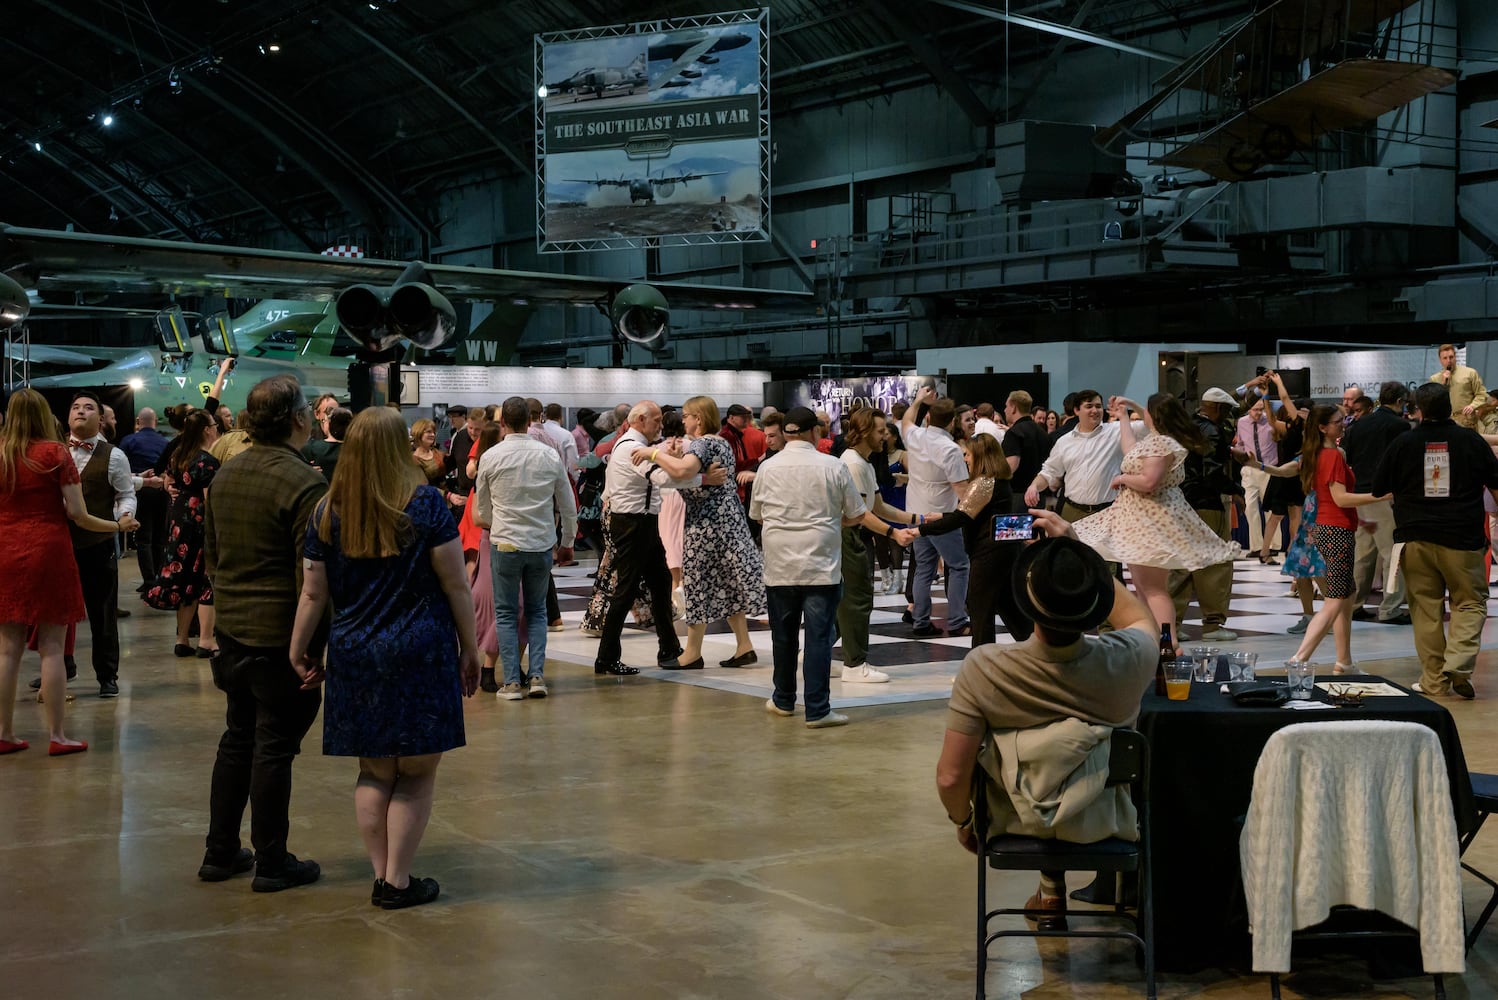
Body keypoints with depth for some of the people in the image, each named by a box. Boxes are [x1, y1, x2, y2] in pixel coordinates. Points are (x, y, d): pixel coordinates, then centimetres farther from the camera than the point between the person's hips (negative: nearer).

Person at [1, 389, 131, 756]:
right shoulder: (55, 453, -6)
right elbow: (77, 515, -8)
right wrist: (117, 525, 6)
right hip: (49, 553, -3)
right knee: (51, 648, 1)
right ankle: (57, 736, 3)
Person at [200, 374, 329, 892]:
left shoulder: (225, 476, 8)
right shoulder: (304, 484, -17)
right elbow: (311, 576, -19)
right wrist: (317, 646, -14)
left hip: (232, 630, 8)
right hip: (282, 634, -7)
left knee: (238, 738, 17)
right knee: (274, 746, 1)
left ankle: (220, 852, 24)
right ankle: (271, 863, 10)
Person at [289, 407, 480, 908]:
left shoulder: (327, 513, 2)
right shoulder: (426, 504, -7)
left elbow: (314, 594, 5)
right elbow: (456, 585, -5)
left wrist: (298, 651, 18)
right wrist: (470, 648, 4)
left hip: (354, 657, 4)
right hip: (421, 654, -4)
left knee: (374, 773, 15)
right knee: (417, 774, 6)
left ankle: (381, 876, 18)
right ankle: (398, 881, 8)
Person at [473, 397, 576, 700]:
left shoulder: (490, 457, -6)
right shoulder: (549, 455, -3)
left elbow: (482, 510, 8)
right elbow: (568, 507, 5)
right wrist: (568, 542, 19)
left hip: (504, 543, -2)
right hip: (542, 544, 2)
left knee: (506, 614, 7)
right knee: (537, 611, 15)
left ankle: (512, 682, 1)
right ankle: (537, 676, 6)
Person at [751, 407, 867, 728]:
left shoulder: (768, 468, -1)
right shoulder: (833, 467, -6)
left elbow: (757, 515, 12)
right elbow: (856, 515, 3)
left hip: (780, 566, 2)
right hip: (822, 566, -2)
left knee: (784, 636, 14)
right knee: (818, 638, -1)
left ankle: (784, 701, 28)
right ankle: (817, 710, -2)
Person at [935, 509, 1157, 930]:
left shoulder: (982, 668, -29)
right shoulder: (1128, 661, -25)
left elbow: (950, 777, -21)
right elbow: (1142, 619, 2)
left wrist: (962, 822, 1)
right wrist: (1077, 549, 1)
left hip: (1017, 824, 0)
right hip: (1101, 823, 1)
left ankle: (1052, 892, 39)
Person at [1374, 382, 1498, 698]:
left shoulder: (1402, 443, -1)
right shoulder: (1471, 440, -1)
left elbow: (1379, 491, 6)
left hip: (1415, 537, 1)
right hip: (1462, 538, -1)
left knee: (1425, 607, 6)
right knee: (1470, 602, 8)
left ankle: (1434, 680, 8)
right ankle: (1459, 664, -12)